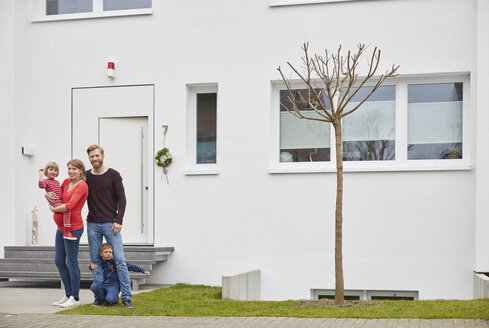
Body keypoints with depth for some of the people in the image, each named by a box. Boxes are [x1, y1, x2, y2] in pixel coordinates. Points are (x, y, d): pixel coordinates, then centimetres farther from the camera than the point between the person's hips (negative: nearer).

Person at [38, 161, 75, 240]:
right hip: (54, 203, -9)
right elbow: (41, 185, -24)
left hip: (60, 202, 9)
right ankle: (67, 232, -35)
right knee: (67, 209, -31)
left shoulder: (57, 182, 23)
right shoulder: (46, 181, -1)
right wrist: (41, 174, -22)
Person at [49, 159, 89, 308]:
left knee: (71, 262, -5)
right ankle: (68, 295, 23)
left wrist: (54, 209, -8)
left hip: (73, 228, -9)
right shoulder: (66, 182, 11)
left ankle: (75, 298, 4)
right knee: (59, 261, 12)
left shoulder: (82, 186, -12)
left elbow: (69, 205, -21)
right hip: (61, 228, 9)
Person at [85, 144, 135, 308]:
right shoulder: (86, 177, 9)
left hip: (110, 224, -3)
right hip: (92, 225, 3)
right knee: (95, 261, 5)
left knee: (120, 260, -8)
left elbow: (121, 198, -2)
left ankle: (126, 297, -3)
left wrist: (118, 221, -9)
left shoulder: (113, 175, -1)